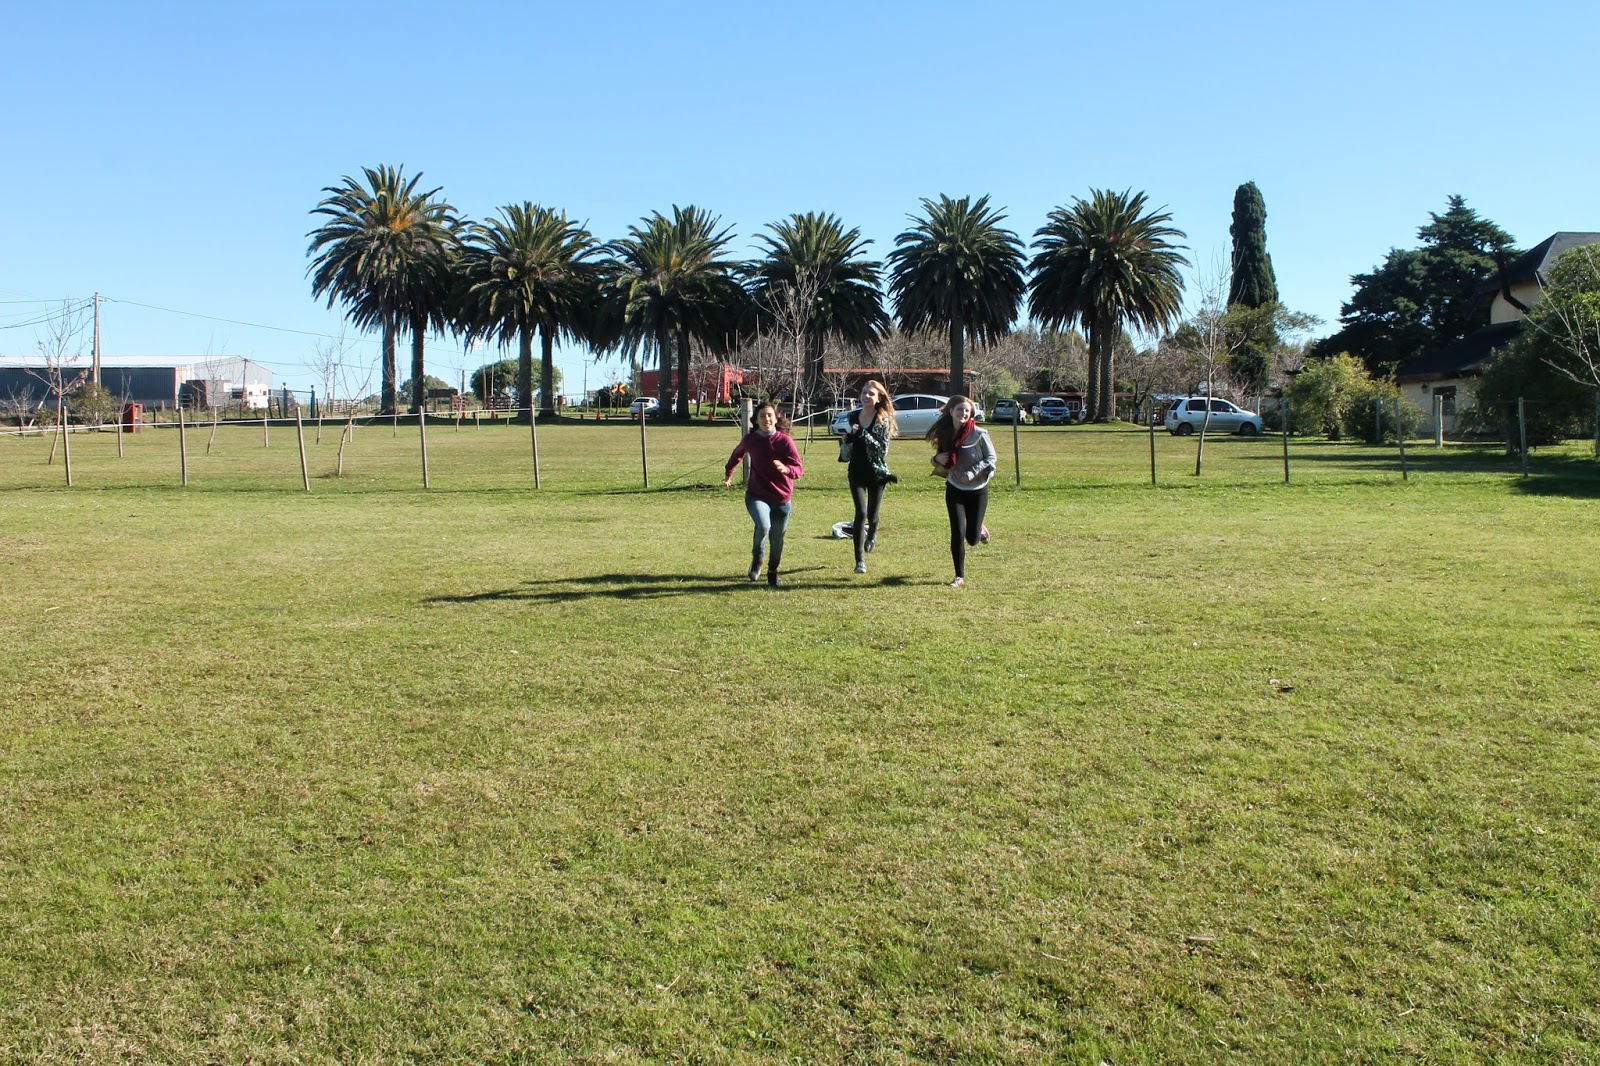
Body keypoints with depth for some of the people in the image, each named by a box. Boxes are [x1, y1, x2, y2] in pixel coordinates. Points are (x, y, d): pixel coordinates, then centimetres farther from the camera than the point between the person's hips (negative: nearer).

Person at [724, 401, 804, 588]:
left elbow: (799, 469, -16)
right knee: (763, 526, -28)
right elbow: (737, 454, 19)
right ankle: (756, 558, 1)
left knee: (777, 538, 9)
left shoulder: (785, 441, -11)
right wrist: (729, 473, 30)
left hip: (782, 498, 0)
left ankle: (772, 573, 36)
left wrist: (786, 469, -37)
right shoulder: (749, 440, -4)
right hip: (757, 495, 0)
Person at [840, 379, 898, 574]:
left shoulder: (883, 420, -9)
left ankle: (871, 535, 49)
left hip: (876, 472, -2)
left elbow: (883, 449, -17)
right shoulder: (854, 416, 3)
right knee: (861, 512, -13)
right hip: (857, 472, 2)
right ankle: (860, 560, -11)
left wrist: (862, 434, -25)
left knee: (872, 513, 11)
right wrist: (847, 437, -4)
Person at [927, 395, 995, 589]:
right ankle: (960, 576, 7)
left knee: (972, 538, 1)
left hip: (978, 490, -2)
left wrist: (972, 473, -20)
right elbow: (940, 459, 10)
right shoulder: (945, 434, -3)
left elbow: (991, 458, -8)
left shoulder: (979, 434, -15)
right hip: (955, 489, 2)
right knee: (958, 533, -9)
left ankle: (981, 529, 40)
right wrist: (937, 459, -14)